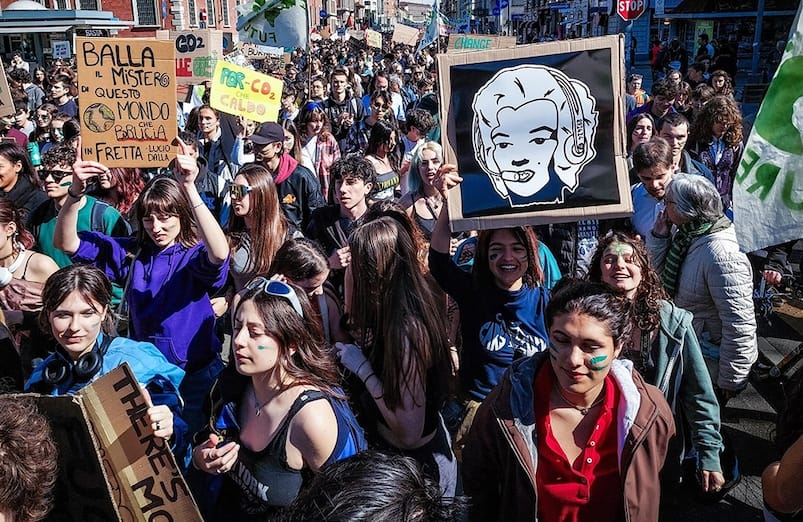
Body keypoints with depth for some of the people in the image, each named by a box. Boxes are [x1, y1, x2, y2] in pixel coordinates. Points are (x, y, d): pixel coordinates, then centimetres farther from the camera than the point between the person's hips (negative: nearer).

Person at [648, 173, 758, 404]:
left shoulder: (721, 255, -31)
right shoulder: (684, 236, -4)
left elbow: (739, 324, -29)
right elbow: (662, 277, 8)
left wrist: (731, 380, -20)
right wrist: (659, 236, -7)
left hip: (711, 365, -8)